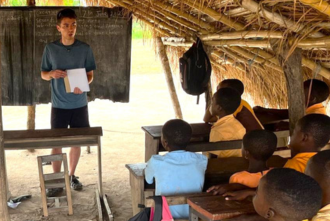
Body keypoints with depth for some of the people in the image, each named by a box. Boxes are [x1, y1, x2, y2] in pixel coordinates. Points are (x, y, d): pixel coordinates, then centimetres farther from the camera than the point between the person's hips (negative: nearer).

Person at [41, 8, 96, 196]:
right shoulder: (50, 48, -3)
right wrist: (52, 74, -18)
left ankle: (72, 176, 27)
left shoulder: (85, 49, -2)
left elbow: (90, 75, 3)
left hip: (79, 104, 1)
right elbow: (43, 74, 5)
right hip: (59, 105, -1)